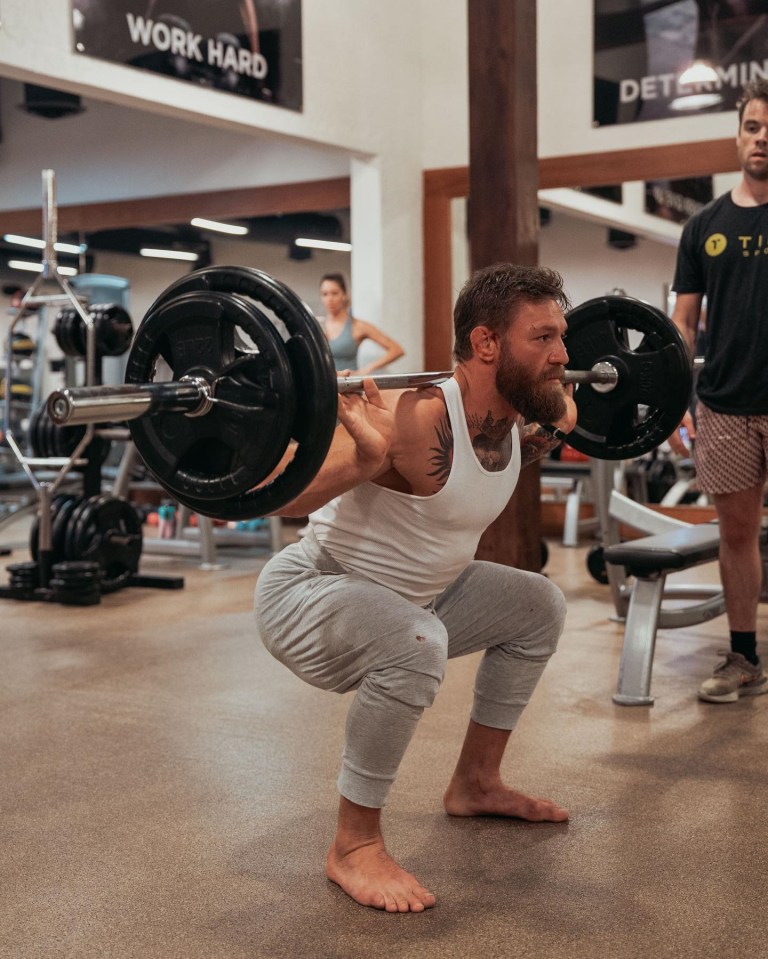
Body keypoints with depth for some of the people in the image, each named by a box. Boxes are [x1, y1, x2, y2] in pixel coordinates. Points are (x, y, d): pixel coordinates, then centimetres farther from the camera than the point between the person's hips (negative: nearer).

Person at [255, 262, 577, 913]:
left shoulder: (514, 421, -3)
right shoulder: (418, 421, -30)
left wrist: (554, 430, 13)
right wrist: (366, 459, -47)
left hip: (411, 596, 9)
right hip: (308, 594, -9)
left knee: (539, 606, 12)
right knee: (416, 643, -36)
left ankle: (475, 785, 25)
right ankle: (355, 845, -17)